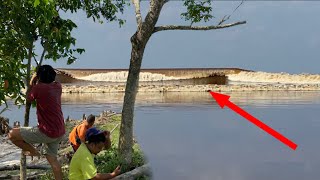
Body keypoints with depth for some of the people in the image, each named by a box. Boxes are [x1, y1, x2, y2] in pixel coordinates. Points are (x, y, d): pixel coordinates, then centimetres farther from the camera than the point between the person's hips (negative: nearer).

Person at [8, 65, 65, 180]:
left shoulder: (39, 88, -16)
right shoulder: (58, 87, 4)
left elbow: (28, 98, 5)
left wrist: (31, 84, 15)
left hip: (47, 132, -8)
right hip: (59, 132, 8)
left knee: (12, 134, -2)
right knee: (52, 158, 19)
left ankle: (32, 151, 13)